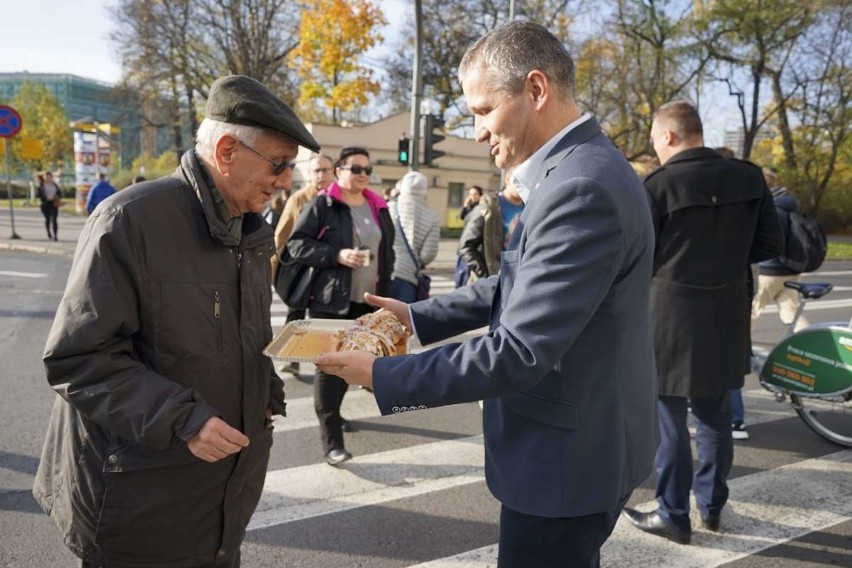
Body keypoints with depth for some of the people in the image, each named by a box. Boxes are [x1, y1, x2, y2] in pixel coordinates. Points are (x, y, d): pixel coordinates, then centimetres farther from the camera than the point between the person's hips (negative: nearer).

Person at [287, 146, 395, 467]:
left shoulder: (378, 208, 13)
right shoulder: (322, 205, -4)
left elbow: (387, 249, 23)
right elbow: (296, 244, -8)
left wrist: (384, 281, 10)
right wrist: (337, 255, -19)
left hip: (368, 301, 6)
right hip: (331, 301, -6)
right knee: (329, 367, -4)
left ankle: (331, 413, 38)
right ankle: (331, 442, -2)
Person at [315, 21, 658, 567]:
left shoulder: (581, 189, -27)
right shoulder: (576, 169, 6)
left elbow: (519, 353, -28)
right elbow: (518, 286, 12)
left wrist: (383, 375, -20)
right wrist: (417, 315, 5)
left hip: (569, 458, -9)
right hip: (577, 439, 9)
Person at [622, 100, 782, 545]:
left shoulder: (659, 184, -13)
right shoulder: (749, 178, 2)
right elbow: (770, 245, 6)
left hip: (671, 314, -5)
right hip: (726, 315, 6)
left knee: (669, 416, 6)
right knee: (715, 413, 18)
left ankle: (673, 515, 16)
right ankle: (712, 505, 31)